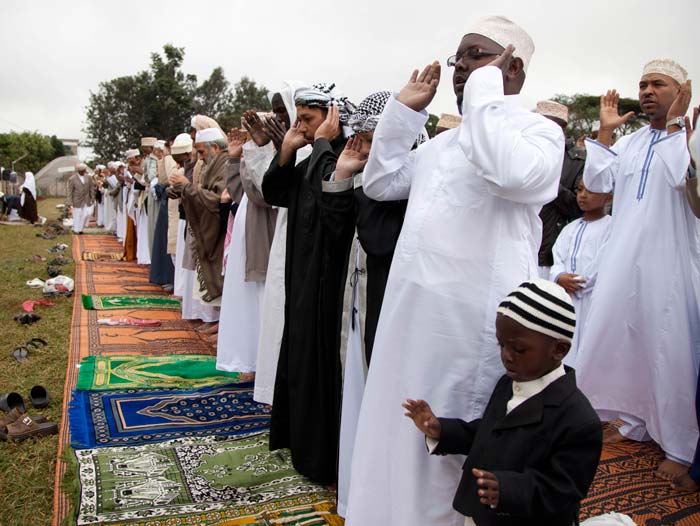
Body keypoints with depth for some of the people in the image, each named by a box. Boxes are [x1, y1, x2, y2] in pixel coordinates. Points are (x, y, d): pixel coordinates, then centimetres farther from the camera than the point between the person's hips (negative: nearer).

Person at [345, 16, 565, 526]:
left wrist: (484, 93, -14)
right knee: (401, 432, 18)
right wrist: (404, 107, 13)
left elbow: (513, 174, -27)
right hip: (413, 308, 8)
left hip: (474, 317, -7)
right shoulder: (444, 141, 19)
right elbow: (381, 183, 20)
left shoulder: (539, 130, -4)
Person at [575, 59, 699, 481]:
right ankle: (636, 423, 33)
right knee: (623, 341, 13)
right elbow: (597, 183, 5)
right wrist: (605, 132, 3)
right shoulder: (629, 142, 13)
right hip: (624, 260, 6)